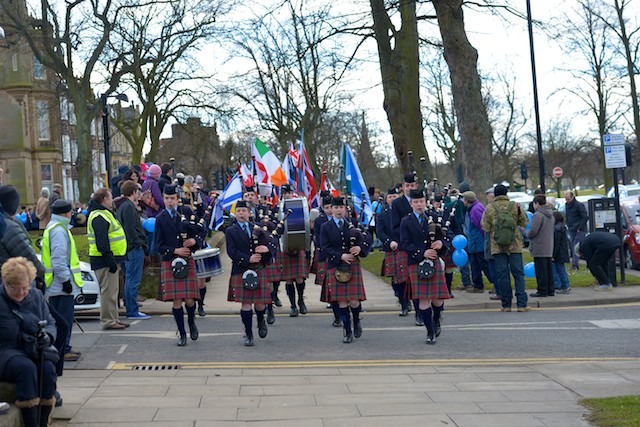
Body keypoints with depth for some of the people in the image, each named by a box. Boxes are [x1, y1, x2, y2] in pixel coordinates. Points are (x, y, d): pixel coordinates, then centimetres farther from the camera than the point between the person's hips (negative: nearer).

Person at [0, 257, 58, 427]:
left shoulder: (36, 295, 12)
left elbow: (50, 322, 12)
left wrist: (48, 336, -11)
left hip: (34, 351, 5)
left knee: (48, 367, -28)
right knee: (26, 367, -35)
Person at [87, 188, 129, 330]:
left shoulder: (104, 213, 20)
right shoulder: (99, 217, -16)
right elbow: (101, 241, -23)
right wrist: (110, 260, -26)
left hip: (111, 259, 11)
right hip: (104, 260, -11)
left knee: (111, 290, 15)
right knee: (108, 291, -8)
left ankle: (113, 319, 22)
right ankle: (108, 321, -5)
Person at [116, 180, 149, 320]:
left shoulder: (123, 206, 17)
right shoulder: (129, 207, -13)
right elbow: (131, 229, -19)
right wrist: (139, 243, -15)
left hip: (129, 248, 10)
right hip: (135, 248, -10)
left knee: (130, 279, 14)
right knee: (133, 280, -8)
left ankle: (131, 308, 20)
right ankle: (132, 311, -6)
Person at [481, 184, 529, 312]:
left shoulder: (489, 208, -2)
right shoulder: (515, 206, -1)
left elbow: (485, 227, 0)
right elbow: (524, 223, 5)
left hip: (497, 246, 0)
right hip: (515, 245, 0)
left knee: (502, 275, 4)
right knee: (518, 274, 4)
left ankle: (506, 304, 5)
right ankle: (522, 304, -1)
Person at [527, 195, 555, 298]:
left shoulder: (538, 215, -15)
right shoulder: (551, 215, 15)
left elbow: (533, 231, -19)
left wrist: (528, 235, 0)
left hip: (539, 248, -9)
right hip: (549, 248, 9)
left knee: (541, 270, -4)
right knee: (549, 269, 13)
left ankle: (542, 290, -3)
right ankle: (550, 290, 16)